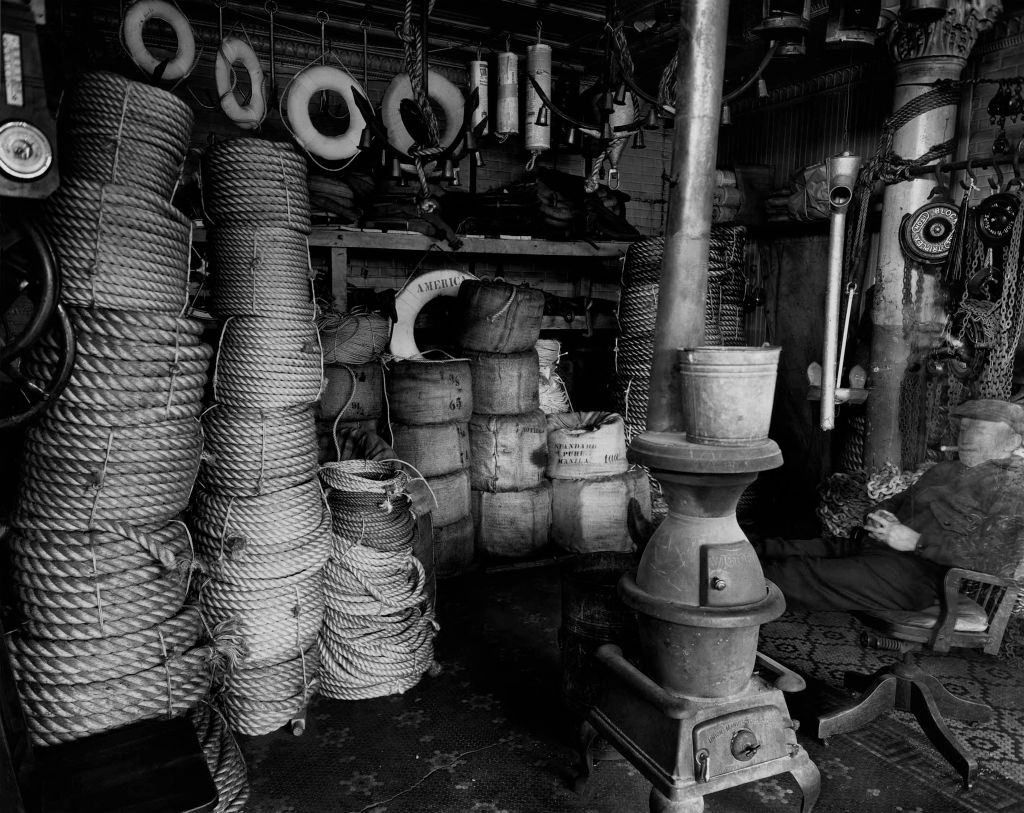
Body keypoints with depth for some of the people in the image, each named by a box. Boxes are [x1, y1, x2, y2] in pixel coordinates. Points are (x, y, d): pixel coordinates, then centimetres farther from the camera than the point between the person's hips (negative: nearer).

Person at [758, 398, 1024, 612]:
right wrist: (878, 516, 6)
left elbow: (999, 556, -15)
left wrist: (916, 541, -14)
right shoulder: (945, 470, 24)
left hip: (916, 569, -8)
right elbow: (897, 501, 31)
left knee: (808, 574, -24)